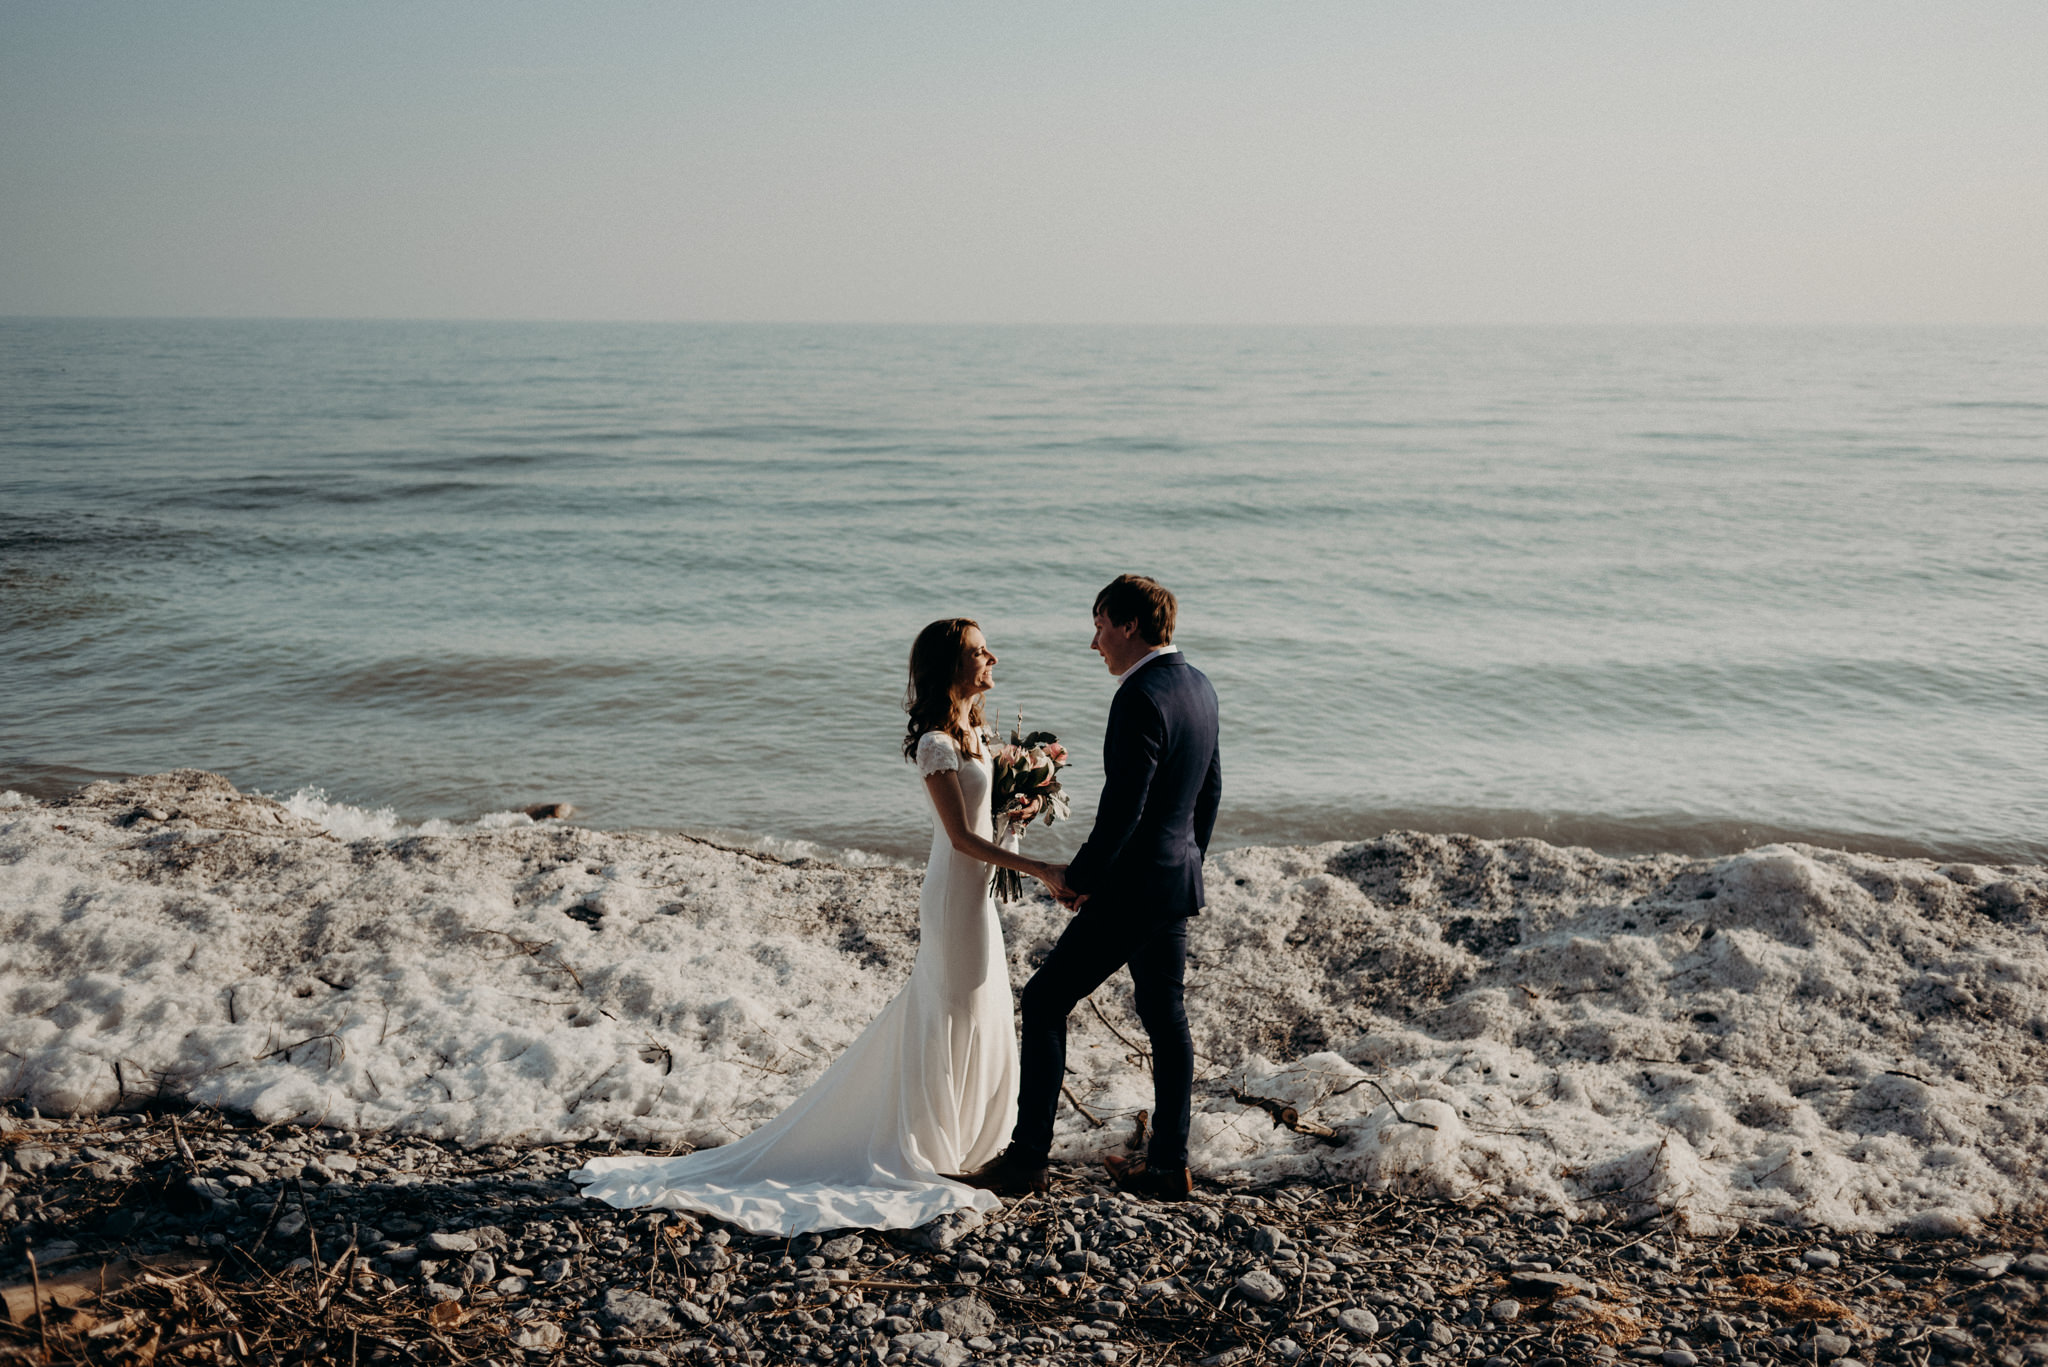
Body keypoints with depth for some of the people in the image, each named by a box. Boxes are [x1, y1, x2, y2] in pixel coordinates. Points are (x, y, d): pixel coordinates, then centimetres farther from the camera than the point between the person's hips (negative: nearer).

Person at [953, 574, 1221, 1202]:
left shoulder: (1140, 699, -22)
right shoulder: (1198, 686, 8)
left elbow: (1122, 808, -24)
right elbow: (1210, 789, 17)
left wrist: (1076, 878, -12)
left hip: (1133, 888, -9)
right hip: (1178, 881, 9)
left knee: (1045, 999, 0)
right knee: (1164, 1016, 15)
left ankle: (1026, 1159, 3)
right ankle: (1170, 1164, 21)